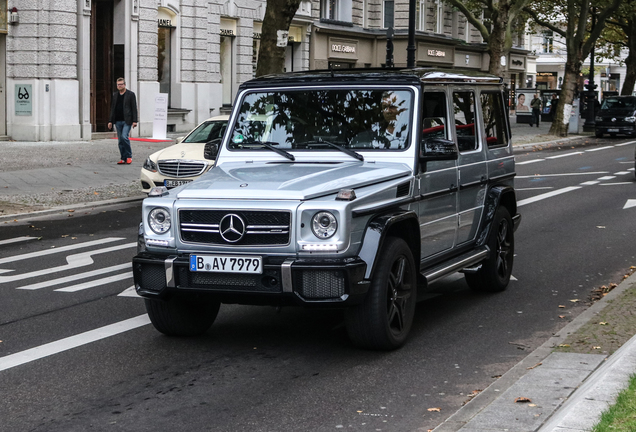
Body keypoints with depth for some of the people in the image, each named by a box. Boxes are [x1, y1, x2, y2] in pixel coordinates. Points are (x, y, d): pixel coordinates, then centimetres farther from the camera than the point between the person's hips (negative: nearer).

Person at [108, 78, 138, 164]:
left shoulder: (130, 94, 0)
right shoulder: (115, 95, 14)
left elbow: (134, 108, -3)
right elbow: (112, 108, 16)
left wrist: (134, 121, -10)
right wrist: (110, 121, 10)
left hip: (127, 121, -5)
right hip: (118, 121, 5)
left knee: (124, 137, -18)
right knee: (120, 140, 5)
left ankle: (129, 156, -5)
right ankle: (123, 159, 10)